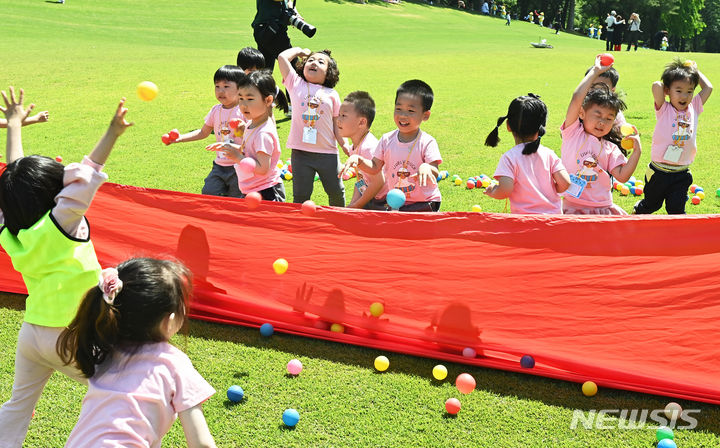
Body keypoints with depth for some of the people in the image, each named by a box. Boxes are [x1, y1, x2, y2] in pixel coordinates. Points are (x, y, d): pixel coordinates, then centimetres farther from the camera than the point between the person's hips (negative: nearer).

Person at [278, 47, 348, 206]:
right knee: (300, 195, 4)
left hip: (327, 153, 1)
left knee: (336, 192, 11)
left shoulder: (331, 94, 6)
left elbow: (337, 124, 8)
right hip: (300, 152, -1)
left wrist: (345, 145, -1)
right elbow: (282, 57, 0)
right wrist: (300, 50, 15)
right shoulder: (296, 84, 6)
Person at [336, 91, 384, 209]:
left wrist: (356, 206, -15)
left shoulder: (368, 147, -22)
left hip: (381, 203, -8)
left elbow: (378, 182, -23)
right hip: (368, 199, 8)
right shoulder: (354, 148, 7)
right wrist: (352, 204, 1)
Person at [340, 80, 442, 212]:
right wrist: (357, 159, -13)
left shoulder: (427, 142, -11)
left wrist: (426, 167, -39)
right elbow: (374, 167, 4)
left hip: (424, 203, -3)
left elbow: (434, 174, -17)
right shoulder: (387, 140, 0)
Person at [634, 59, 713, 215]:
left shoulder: (694, 109, 5)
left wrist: (695, 70, 14)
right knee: (651, 205, 18)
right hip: (658, 172, -2)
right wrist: (666, 87, -2)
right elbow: (656, 86, -22)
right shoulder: (664, 109, -7)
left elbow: (708, 88, 6)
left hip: (681, 175, 2)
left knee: (677, 209, -1)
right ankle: (637, 212, 46)